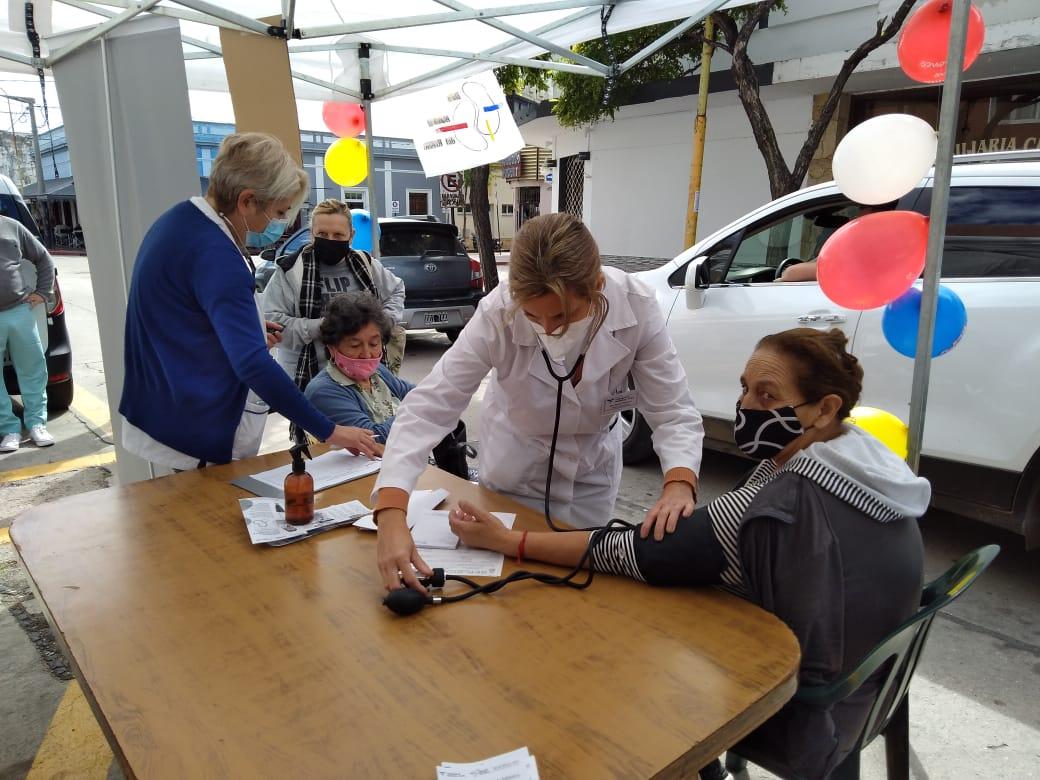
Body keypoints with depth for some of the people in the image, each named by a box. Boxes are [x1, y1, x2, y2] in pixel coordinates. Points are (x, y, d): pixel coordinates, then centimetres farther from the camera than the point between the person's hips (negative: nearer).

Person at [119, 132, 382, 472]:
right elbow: (253, 364, -32)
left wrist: (249, 329, 8)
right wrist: (329, 431, -30)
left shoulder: (182, 219, 5)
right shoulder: (213, 253, -26)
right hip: (201, 434, -10)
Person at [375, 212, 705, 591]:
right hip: (516, 464, -1)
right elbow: (429, 406, -33)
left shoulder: (637, 305, -28)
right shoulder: (498, 315, -32)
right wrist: (391, 515, -44)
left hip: (593, 462, 2)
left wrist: (679, 484, -44)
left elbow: (672, 410, -24)